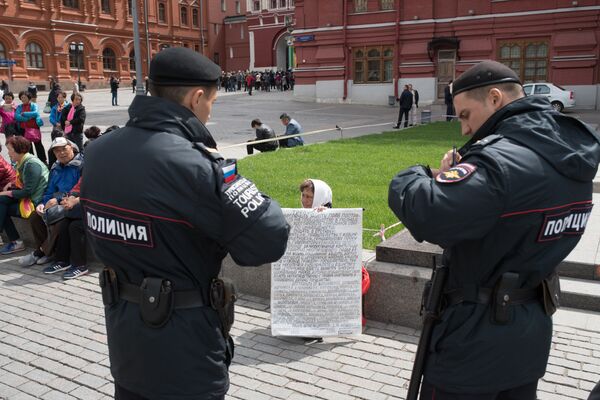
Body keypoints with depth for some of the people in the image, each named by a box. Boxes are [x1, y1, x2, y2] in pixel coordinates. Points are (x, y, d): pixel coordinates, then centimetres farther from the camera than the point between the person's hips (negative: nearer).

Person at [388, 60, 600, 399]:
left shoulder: (501, 159, -26)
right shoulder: (571, 156, 4)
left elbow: (425, 214, -39)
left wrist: (414, 176, -17)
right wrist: (456, 177, 0)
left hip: (478, 336, -8)